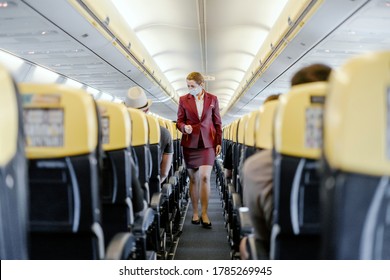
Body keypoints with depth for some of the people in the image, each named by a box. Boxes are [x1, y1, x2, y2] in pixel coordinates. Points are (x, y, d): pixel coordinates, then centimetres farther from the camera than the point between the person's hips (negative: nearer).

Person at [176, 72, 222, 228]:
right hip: (190, 143, 1)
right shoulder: (183, 100, 4)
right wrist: (184, 127, -14)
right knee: (193, 179, 7)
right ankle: (195, 212, 19)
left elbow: (217, 123, 8)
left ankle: (204, 213, -1)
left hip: (207, 143, -1)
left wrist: (219, 142, 3)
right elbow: (179, 121, 8)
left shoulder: (212, 99, 5)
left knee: (204, 177, -12)